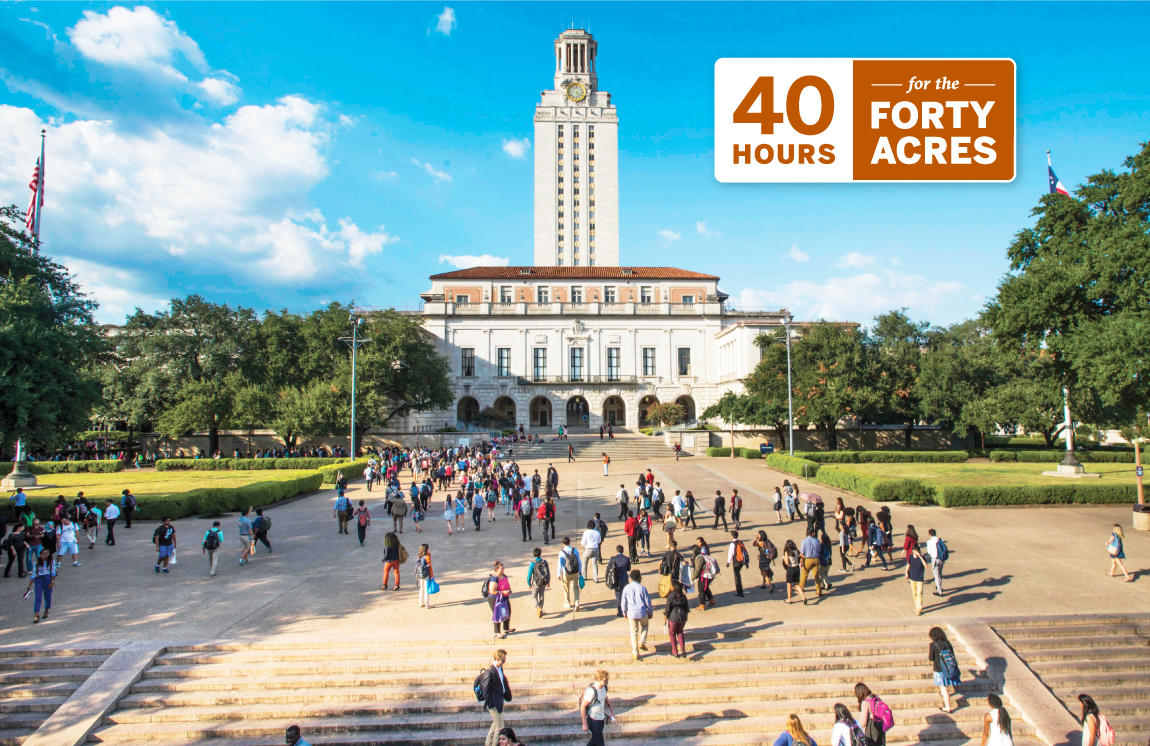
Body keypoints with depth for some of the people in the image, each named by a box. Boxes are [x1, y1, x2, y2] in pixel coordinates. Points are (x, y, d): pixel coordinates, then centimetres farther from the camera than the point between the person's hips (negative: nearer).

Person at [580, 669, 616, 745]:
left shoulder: (604, 688, -3)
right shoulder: (592, 691, -27)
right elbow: (583, 706, -22)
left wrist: (612, 710, 17)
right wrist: (584, 723, -20)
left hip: (601, 718, 7)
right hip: (594, 720, -7)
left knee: (595, 739, 22)